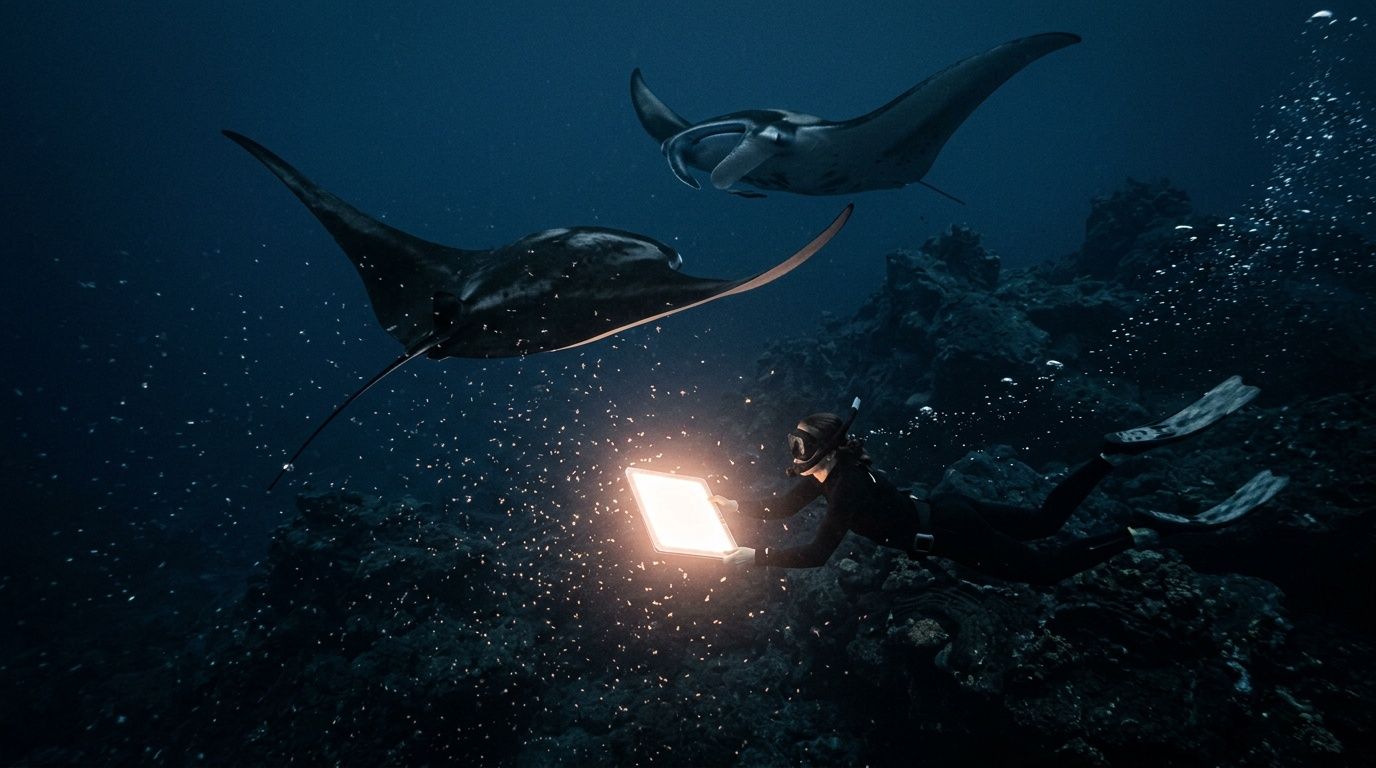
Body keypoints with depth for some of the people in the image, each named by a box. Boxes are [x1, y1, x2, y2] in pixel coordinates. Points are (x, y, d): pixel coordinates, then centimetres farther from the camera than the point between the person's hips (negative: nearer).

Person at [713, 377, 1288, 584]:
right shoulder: (829, 470, 0)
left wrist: (751, 557, -23)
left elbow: (816, 555, -29)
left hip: (951, 534, -8)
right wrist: (733, 506, -1)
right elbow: (781, 508, 10)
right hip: (945, 513, 8)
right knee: (1044, 519, 19)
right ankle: (1117, 451, 14)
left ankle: (1147, 530, -4)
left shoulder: (846, 488, -25)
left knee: (1046, 569, 0)